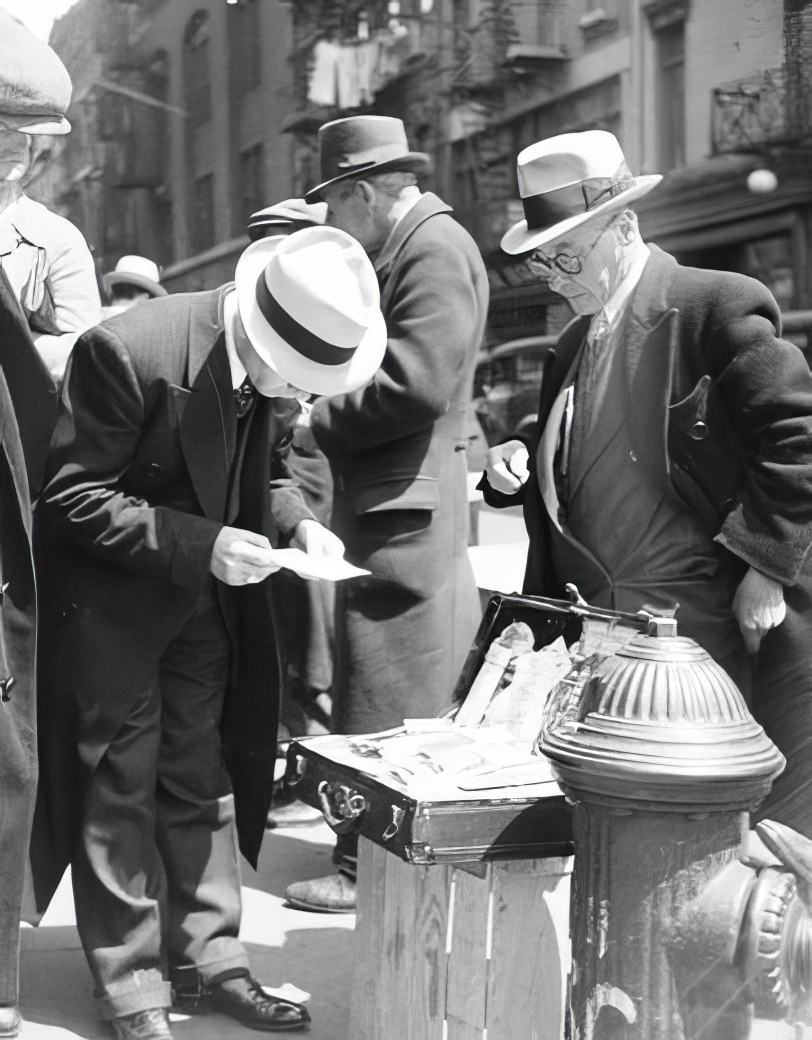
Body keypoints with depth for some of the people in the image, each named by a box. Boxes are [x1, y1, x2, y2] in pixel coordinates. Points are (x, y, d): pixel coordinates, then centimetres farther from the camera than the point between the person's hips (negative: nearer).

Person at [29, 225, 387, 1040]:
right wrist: (200, 544, -29)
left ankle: (208, 958, 26)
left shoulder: (280, 366, -8)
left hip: (207, 601, 6)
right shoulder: (127, 352, -28)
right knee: (122, 787, 2)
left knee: (200, 780, 14)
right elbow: (71, 497, -22)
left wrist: (297, 522, -12)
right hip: (109, 599, -6)